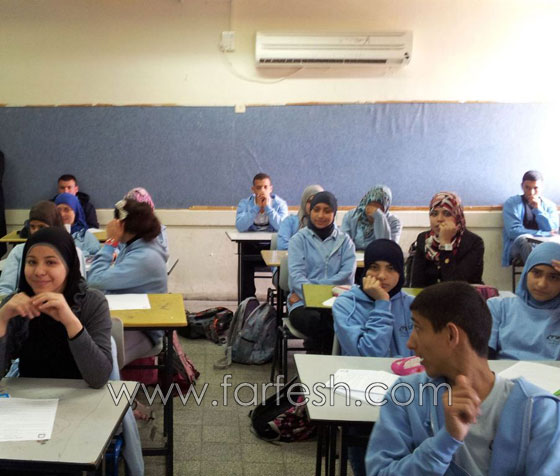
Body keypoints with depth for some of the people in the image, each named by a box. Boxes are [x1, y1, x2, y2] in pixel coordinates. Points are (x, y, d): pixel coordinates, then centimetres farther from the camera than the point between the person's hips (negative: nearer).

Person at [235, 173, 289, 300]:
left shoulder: (280, 204, 0)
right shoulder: (245, 203, 2)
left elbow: (283, 227, -17)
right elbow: (240, 227, -16)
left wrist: (267, 206, -16)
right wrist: (257, 207, -16)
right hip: (251, 246, 1)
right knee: (246, 260, -25)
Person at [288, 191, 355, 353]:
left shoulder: (345, 241, 13)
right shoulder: (299, 239, 9)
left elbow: (347, 275, -3)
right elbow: (296, 275, -6)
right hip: (303, 303, -1)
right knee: (315, 320, -37)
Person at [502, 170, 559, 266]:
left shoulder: (549, 205, 14)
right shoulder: (511, 203, 6)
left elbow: (553, 232, 1)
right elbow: (513, 231, -8)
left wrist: (538, 209, -7)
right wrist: (544, 234, -12)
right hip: (518, 246, -2)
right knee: (524, 239, -37)